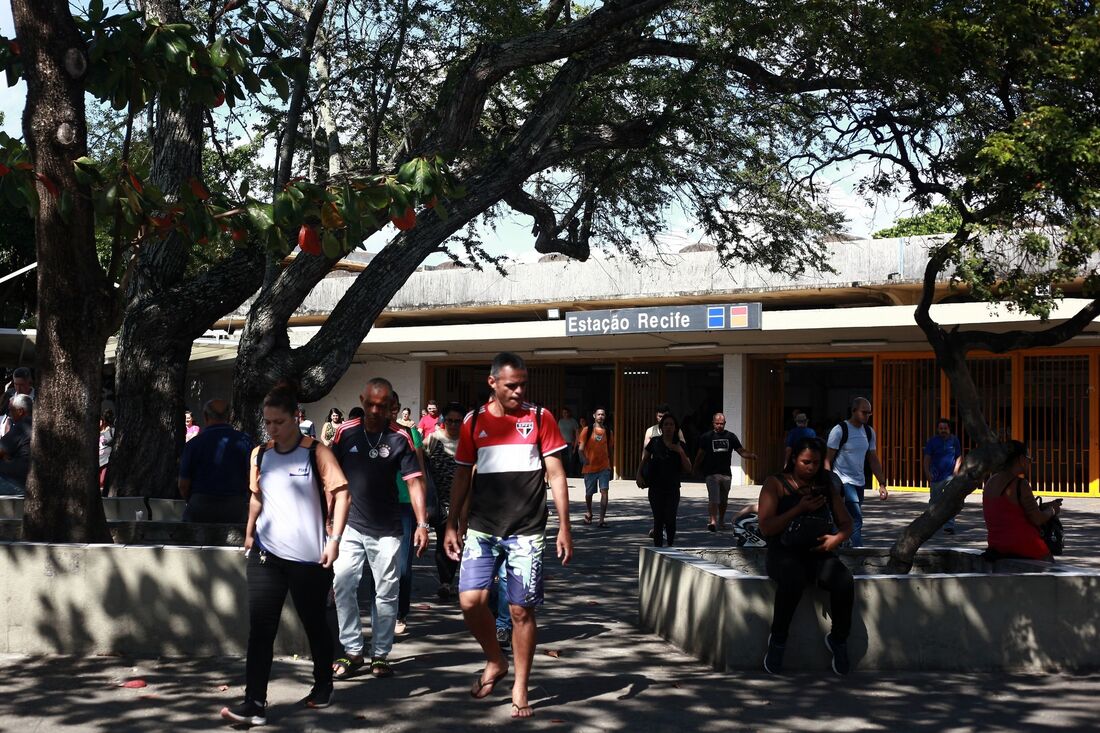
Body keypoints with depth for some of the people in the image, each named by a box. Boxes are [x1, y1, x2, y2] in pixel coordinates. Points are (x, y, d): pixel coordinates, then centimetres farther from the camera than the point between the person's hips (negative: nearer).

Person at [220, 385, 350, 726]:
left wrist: (334, 539, -17)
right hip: (266, 554, 3)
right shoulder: (259, 455, 6)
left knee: (315, 624, 12)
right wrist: (249, 533, 19)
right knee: (260, 628, -5)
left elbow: (341, 493, -10)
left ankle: (323, 687, 32)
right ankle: (255, 702, -6)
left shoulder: (316, 452, -8)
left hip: (309, 556, -3)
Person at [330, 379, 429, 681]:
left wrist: (422, 523, -14)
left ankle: (380, 654, 17)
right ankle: (352, 651, 6)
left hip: (387, 529, -1)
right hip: (350, 525, 2)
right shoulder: (346, 433, 1)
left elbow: (414, 481, -7)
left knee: (386, 592, 5)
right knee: (342, 586, -5)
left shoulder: (400, 438, -5)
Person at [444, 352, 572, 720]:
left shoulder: (539, 418, 1)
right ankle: (495, 662, 17)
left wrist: (564, 528, -4)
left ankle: (520, 689, 13)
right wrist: (451, 524, 6)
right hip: (481, 528, 2)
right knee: (470, 600, -9)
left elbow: (556, 475, 1)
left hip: (526, 531, -2)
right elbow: (461, 476, 11)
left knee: (521, 610, 0)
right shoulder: (473, 422, 6)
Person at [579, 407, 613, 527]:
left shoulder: (608, 431, 7)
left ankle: (602, 519, -14)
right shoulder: (587, 430, 0)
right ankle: (588, 513, 38)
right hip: (590, 467, -1)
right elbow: (581, 448, -2)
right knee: (589, 493, 11)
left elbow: (610, 448, 14)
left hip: (604, 466, 1)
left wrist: (609, 463, 12)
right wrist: (585, 459, -10)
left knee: (604, 491, -13)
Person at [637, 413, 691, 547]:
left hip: (673, 487, 0)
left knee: (670, 518, -7)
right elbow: (643, 460, 9)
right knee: (658, 519, 1)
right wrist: (639, 475, -6)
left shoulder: (680, 445, 4)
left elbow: (688, 469, 1)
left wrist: (680, 452, -11)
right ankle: (657, 547, 9)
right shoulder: (654, 442, 3)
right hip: (656, 487, 0)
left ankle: (670, 545, 14)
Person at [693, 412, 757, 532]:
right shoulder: (706, 437, 2)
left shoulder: (731, 437, 8)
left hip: (726, 473, 3)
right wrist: (695, 468, 6)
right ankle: (712, 521, -25)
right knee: (713, 498, -17)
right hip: (711, 473, -3)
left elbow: (741, 451, 6)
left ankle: (721, 521, 30)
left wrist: (751, 455, -13)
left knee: (724, 500, 13)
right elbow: (700, 454, 8)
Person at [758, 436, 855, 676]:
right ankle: (778, 641, -17)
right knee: (793, 580, -39)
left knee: (844, 580, -30)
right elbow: (766, 528, -5)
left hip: (819, 553, 3)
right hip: (785, 552, -3)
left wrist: (836, 539, -6)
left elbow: (846, 523, 17)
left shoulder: (827, 485, 16)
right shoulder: (776, 484, 4)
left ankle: (838, 639, -5)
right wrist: (800, 509, -13)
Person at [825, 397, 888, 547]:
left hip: (860, 483, 7)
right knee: (857, 519, -18)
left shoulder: (869, 432, 11)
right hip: (843, 482, -7)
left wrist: (882, 484, 10)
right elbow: (827, 459, -9)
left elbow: (873, 460, 17)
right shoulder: (839, 430, -9)